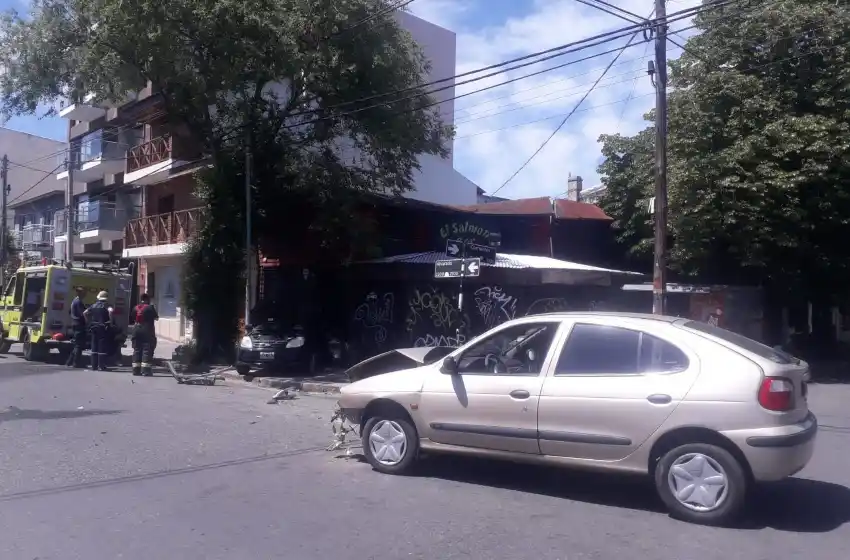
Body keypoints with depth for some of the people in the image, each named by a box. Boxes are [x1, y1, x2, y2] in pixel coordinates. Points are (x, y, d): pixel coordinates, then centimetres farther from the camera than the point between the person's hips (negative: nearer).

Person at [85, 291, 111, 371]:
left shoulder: (94, 306, 10)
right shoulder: (105, 306, -7)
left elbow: (85, 312, 9)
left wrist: (90, 321, 12)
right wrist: (110, 320, -15)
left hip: (94, 327, 5)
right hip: (103, 327, -5)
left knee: (94, 347, 11)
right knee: (102, 347, -2)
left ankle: (94, 365, 13)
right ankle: (101, 366, -3)